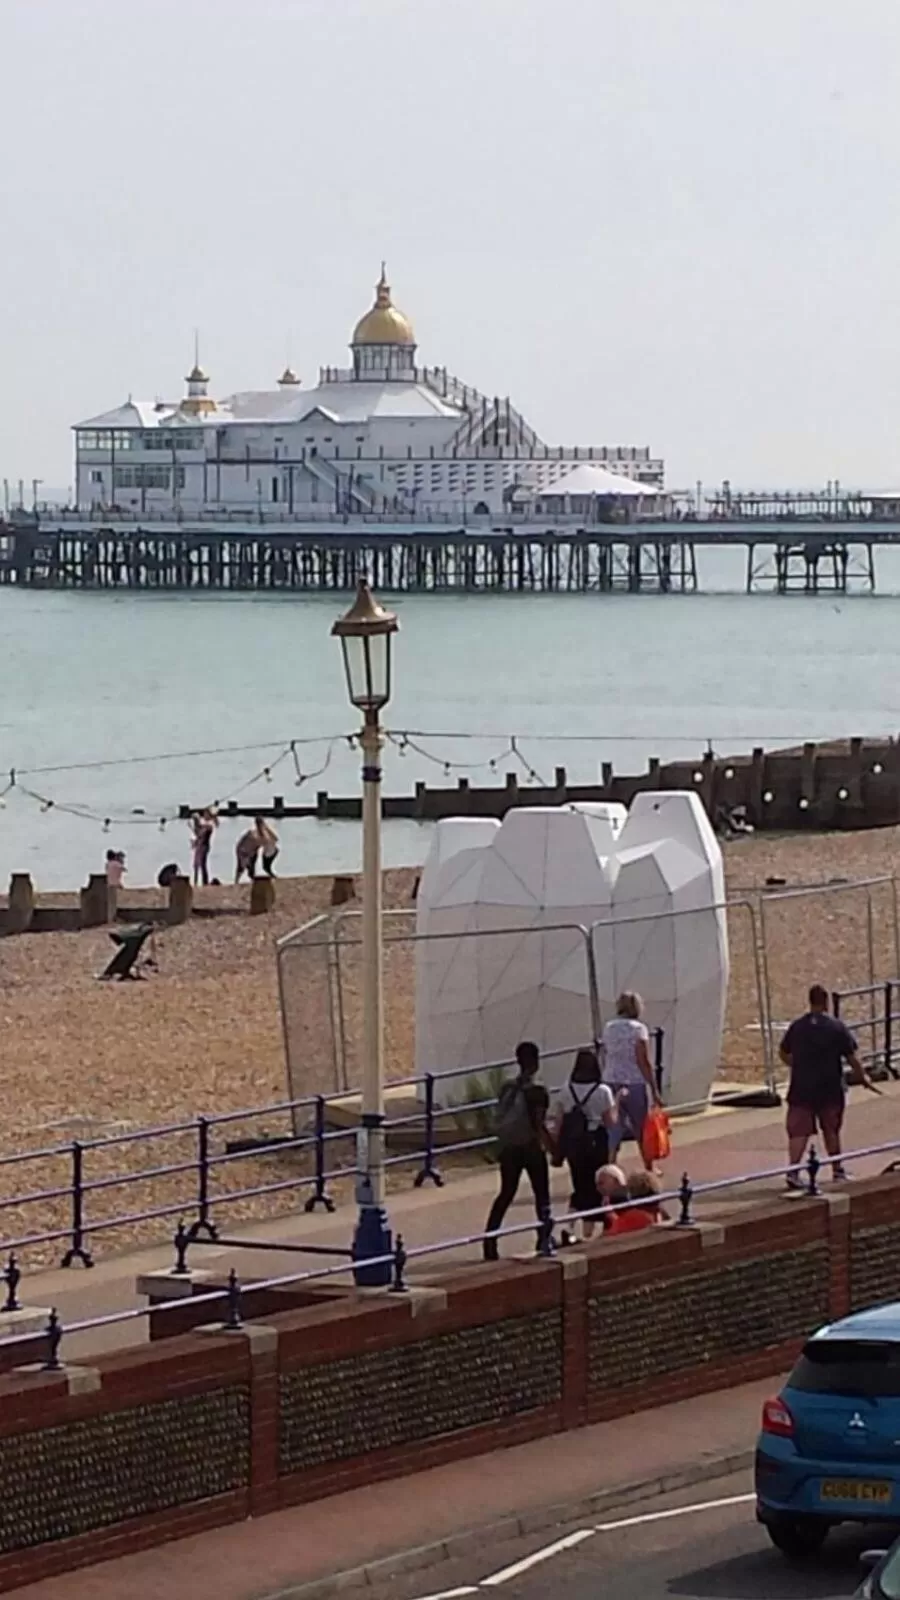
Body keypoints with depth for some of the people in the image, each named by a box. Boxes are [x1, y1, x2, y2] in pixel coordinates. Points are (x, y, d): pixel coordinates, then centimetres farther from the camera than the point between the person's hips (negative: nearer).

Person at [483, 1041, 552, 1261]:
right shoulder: (537, 1091, -14)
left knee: (506, 1193, 13)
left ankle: (489, 1238, 5)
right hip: (531, 1148, -5)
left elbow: (500, 1119, 6)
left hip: (508, 1148, 5)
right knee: (542, 1195, 10)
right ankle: (544, 1239, 13)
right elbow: (539, 1125, -17)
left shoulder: (507, 1088, 3)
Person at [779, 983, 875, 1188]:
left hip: (801, 1088, 1)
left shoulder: (797, 1026, 2)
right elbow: (851, 1057, -5)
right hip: (830, 1088, -1)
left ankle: (793, 1171, -18)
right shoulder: (837, 1027, -7)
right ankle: (838, 1171, 25)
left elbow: (783, 1053, 13)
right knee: (831, 1130, 14)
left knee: (798, 1131, -2)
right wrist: (863, 1076, 9)